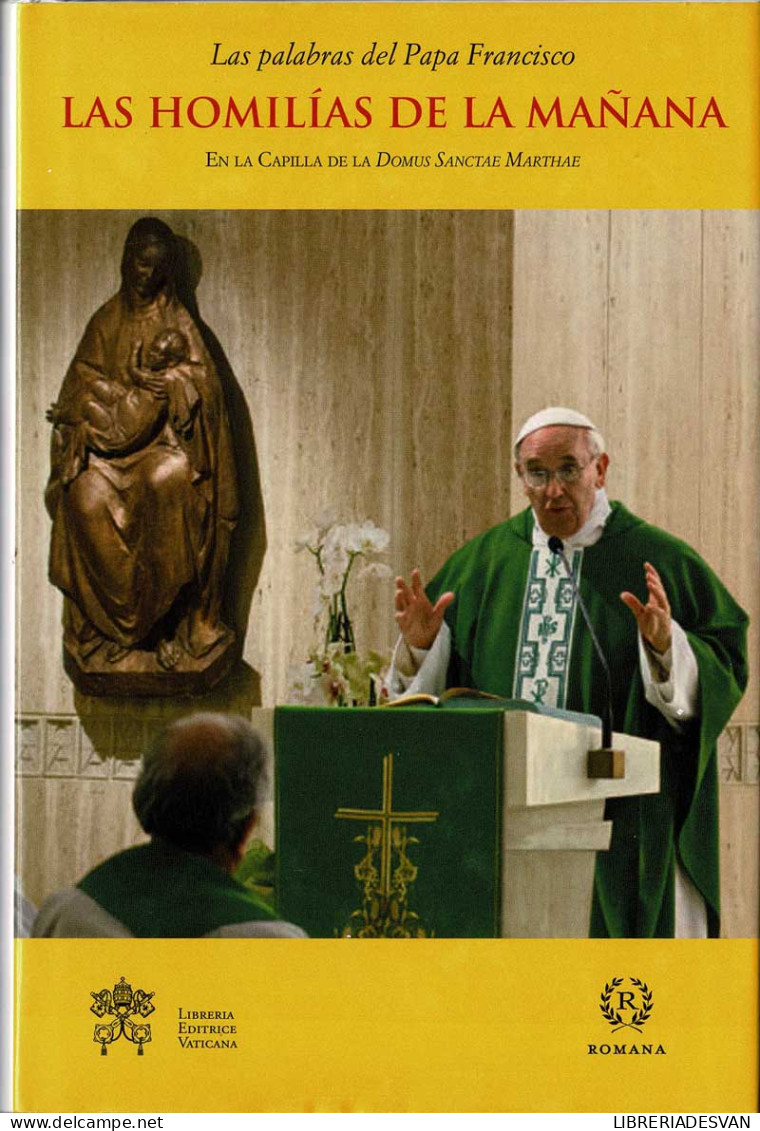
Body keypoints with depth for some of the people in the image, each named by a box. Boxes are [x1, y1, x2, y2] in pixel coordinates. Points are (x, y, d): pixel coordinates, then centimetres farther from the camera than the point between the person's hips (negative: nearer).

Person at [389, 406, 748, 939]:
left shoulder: (658, 561, 2)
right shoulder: (483, 561, 11)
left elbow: (726, 669, -5)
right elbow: (430, 684, 14)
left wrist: (666, 644, -22)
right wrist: (420, 644, -7)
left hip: (617, 819, -3)